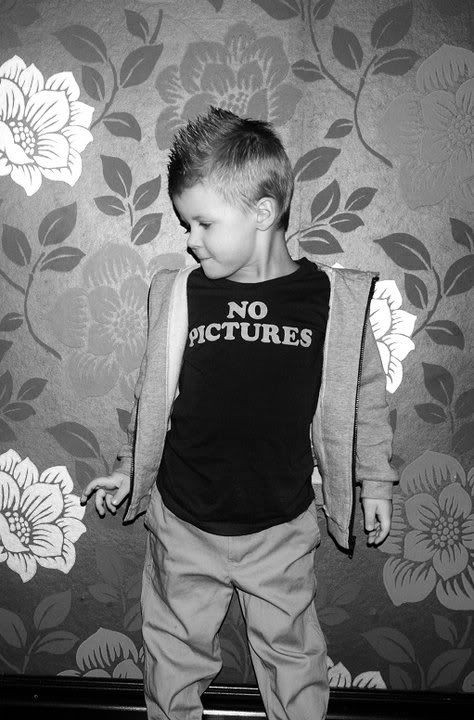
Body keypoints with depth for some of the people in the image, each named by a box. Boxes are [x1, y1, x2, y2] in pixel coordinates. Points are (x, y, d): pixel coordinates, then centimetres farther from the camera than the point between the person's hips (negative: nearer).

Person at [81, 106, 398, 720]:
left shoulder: (334, 299, -11)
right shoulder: (179, 294, -8)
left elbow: (363, 398, 1)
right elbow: (153, 395, 4)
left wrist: (375, 482, 7)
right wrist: (127, 470, 11)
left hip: (282, 529, -1)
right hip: (183, 525, 2)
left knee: (292, 656, 19)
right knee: (174, 653, 21)